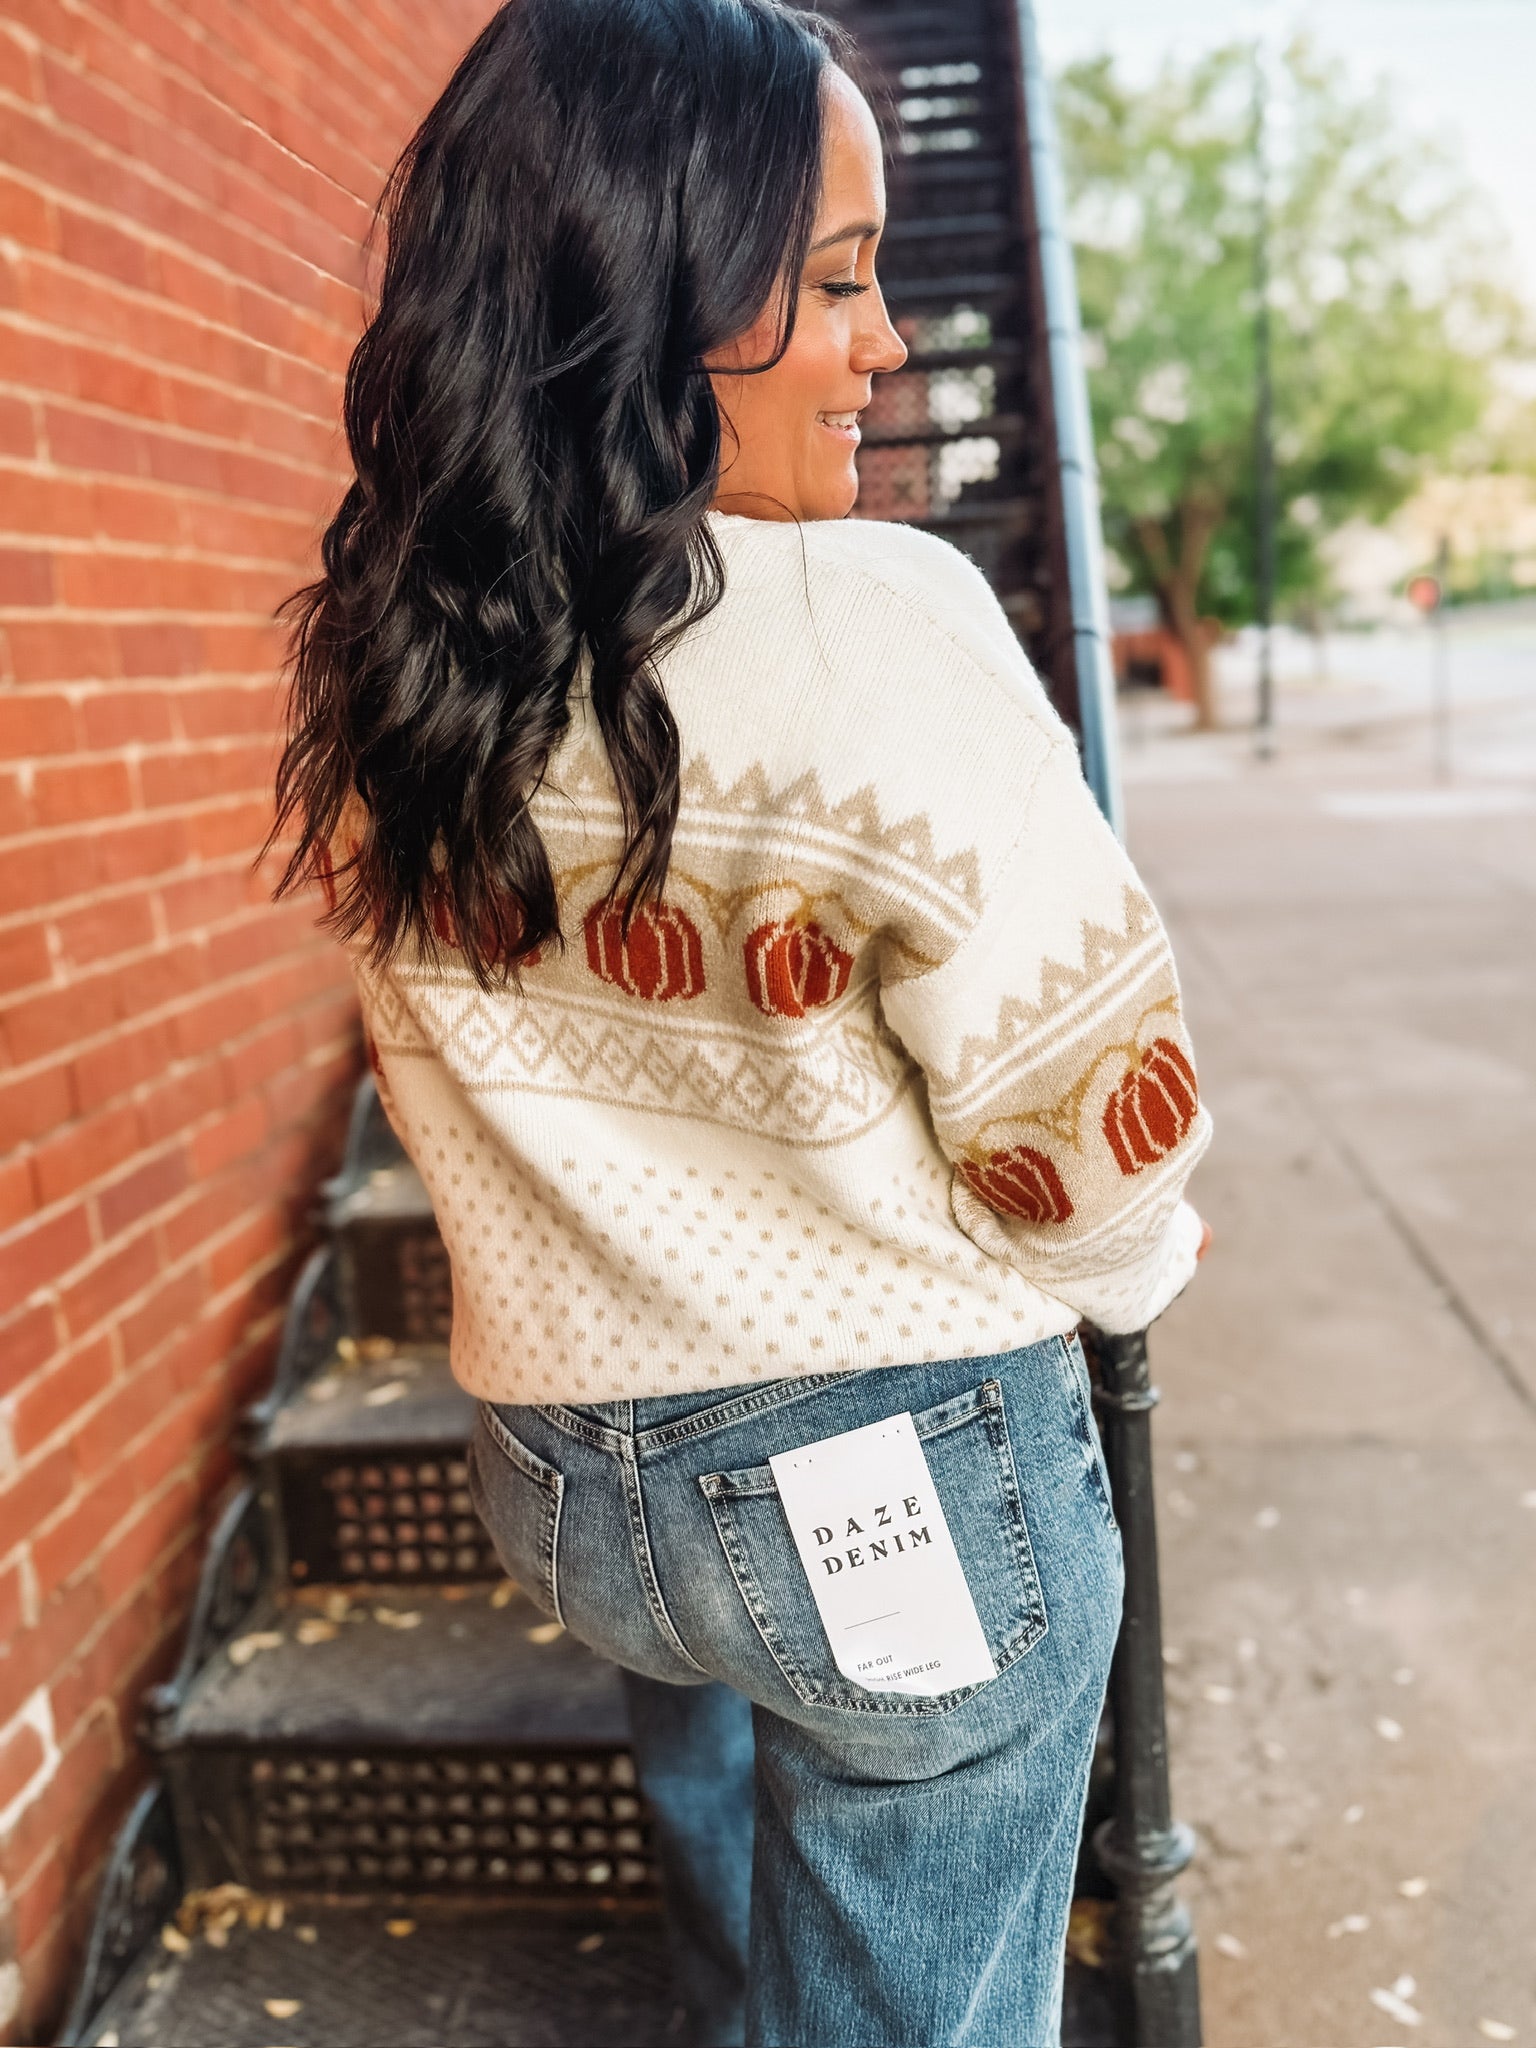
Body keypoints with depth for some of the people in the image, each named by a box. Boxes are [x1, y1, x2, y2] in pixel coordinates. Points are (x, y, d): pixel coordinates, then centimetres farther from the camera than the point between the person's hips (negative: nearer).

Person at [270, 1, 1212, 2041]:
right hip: (897, 1474, -5)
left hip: (566, 1466, 6)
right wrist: (1132, 1264, 6)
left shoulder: (376, 665, -3)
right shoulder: (869, 630, -23)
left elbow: (512, 1097, 6)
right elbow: (1080, 1092, -16)